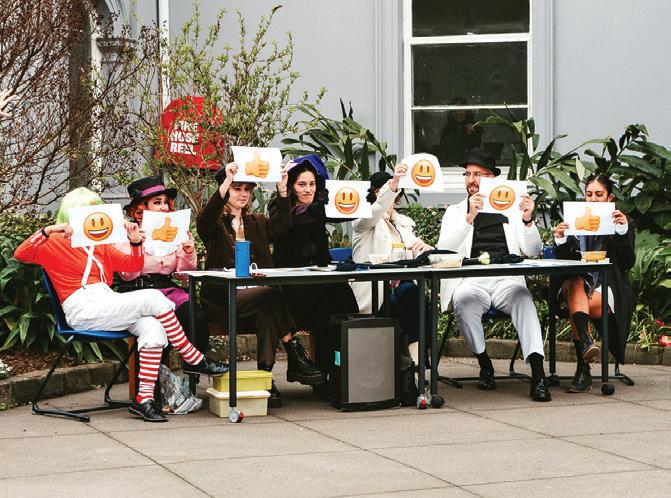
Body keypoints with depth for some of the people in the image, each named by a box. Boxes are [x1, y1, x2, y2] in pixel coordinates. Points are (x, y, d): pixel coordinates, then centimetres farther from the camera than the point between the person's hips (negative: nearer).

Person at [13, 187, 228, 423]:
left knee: (154, 329, -24)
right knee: (153, 298, -20)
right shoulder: (55, 243, 8)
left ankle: (144, 397, -25)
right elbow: (21, 254, -8)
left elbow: (133, 265, 26)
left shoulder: (100, 245, 28)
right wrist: (49, 230, -20)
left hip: (106, 303, 7)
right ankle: (195, 360, -12)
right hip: (83, 309, -7)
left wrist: (135, 241, 8)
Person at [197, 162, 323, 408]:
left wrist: (282, 190, -14)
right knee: (271, 296, -31)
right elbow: (204, 220, -17)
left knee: (267, 316, -32)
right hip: (224, 299, -4)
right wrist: (226, 182, -27)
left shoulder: (257, 222, 21)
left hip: (257, 295, 4)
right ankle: (295, 358, -27)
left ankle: (265, 376, -33)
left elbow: (280, 226, 0)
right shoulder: (215, 223, 9)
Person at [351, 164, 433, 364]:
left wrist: (424, 247, -9)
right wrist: (393, 182, -33)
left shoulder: (404, 223, 27)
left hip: (399, 286, 5)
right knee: (409, 291, -33)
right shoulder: (363, 220, 7)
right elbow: (375, 213, -17)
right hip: (373, 291, -5)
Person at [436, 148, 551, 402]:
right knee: (463, 300, -35)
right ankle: (484, 365, -18)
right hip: (471, 281, 0)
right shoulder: (455, 212, 18)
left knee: (523, 298, -33)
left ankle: (537, 372, -43)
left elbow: (532, 251, 12)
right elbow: (443, 250, -1)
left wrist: (527, 220, -7)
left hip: (507, 279, 0)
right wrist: (469, 217, -12)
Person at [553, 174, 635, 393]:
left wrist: (623, 231, -14)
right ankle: (586, 342, -53)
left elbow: (628, 263, -2)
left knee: (575, 307, -33)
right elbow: (562, 261, 9)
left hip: (608, 286, -2)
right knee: (575, 282, -36)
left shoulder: (624, 223, 12)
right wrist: (560, 241, -12)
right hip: (579, 282, 2)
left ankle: (582, 370, -36)